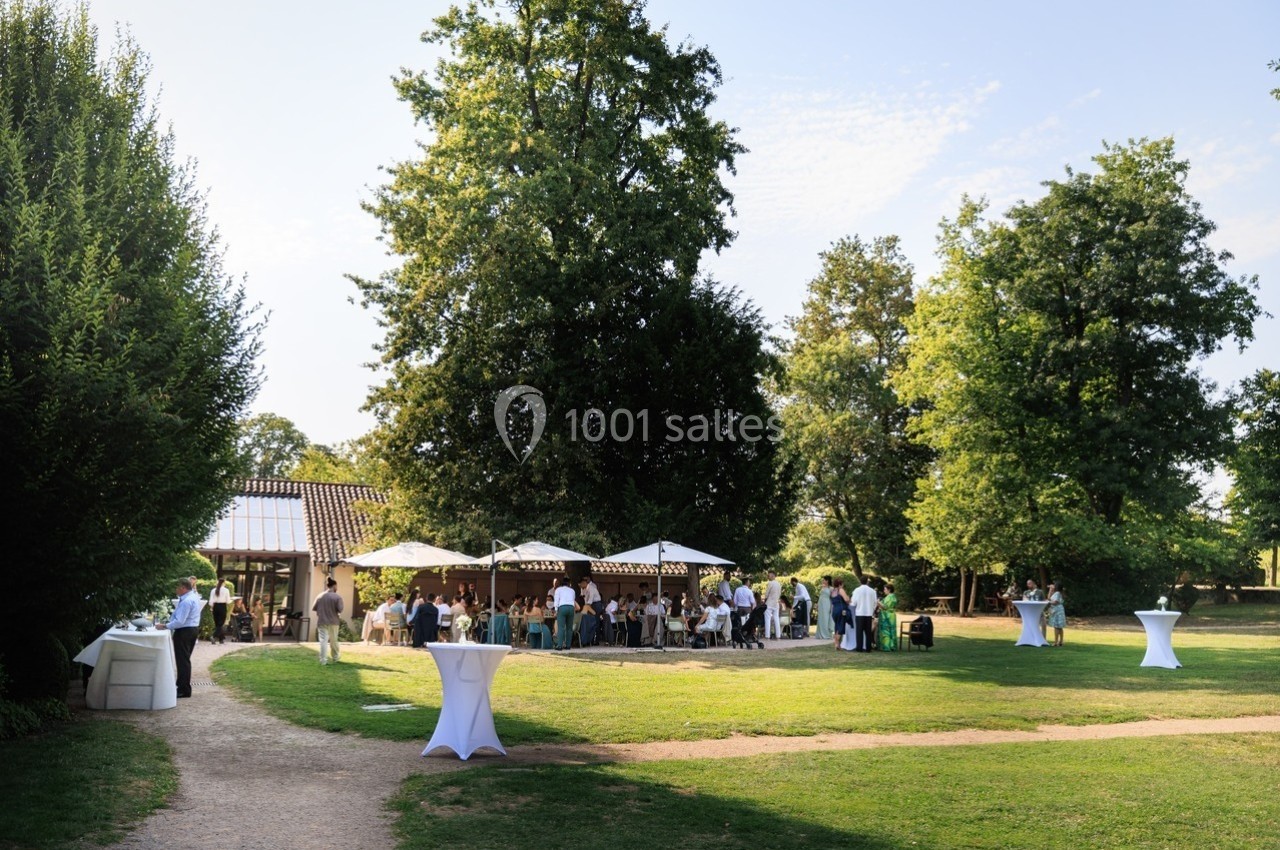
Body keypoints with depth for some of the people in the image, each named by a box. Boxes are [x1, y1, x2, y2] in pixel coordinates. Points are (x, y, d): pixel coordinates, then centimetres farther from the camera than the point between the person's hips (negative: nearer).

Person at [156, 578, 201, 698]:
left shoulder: (186, 601, -23)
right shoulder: (194, 597, 9)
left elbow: (179, 621, -27)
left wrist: (165, 626, -21)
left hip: (184, 631, -10)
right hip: (194, 629, 10)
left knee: (182, 660, -4)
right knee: (185, 659, 18)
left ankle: (184, 690, 1)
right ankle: (183, 685, 27)